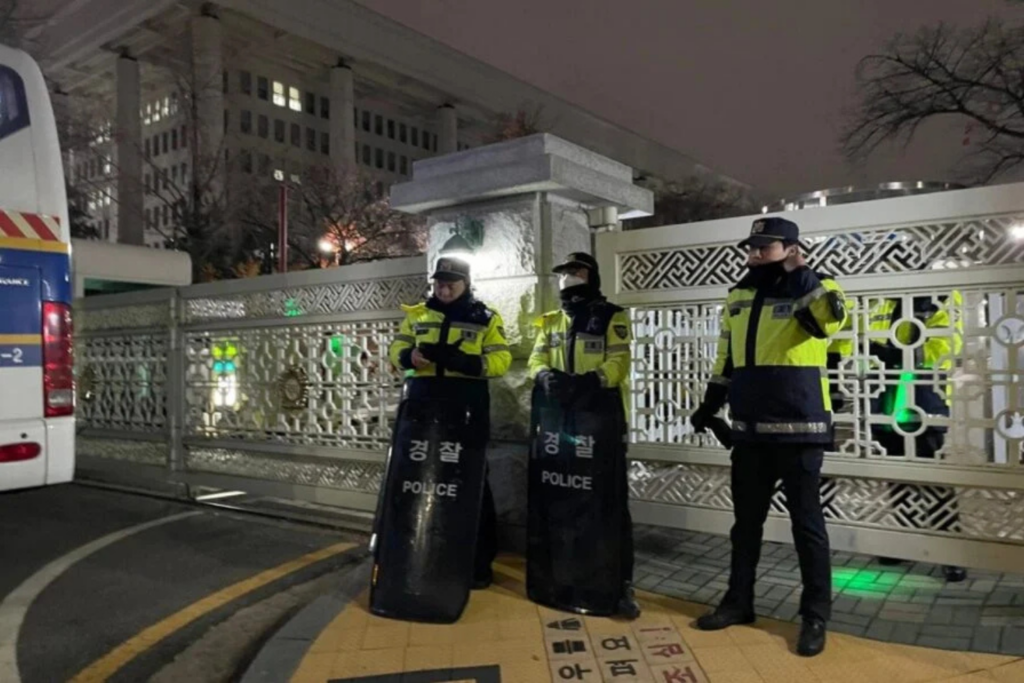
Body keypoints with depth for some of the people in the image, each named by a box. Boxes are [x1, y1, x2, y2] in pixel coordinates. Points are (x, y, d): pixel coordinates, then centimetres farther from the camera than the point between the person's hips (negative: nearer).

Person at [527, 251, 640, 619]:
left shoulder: (611, 317, 1)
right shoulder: (550, 322, 16)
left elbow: (618, 363, -11)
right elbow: (536, 360, 6)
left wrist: (588, 380, -28)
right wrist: (547, 376, -17)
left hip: (603, 417, -5)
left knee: (611, 500, -3)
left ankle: (622, 584, 4)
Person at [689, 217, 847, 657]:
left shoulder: (814, 289, -4)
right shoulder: (738, 297, 13)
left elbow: (832, 318, -29)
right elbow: (726, 359, 20)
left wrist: (798, 272, -23)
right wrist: (708, 407, 18)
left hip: (799, 430, -6)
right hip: (749, 431, 6)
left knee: (806, 523, 4)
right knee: (746, 520, 15)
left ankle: (815, 615, 17)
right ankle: (739, 601, 28)